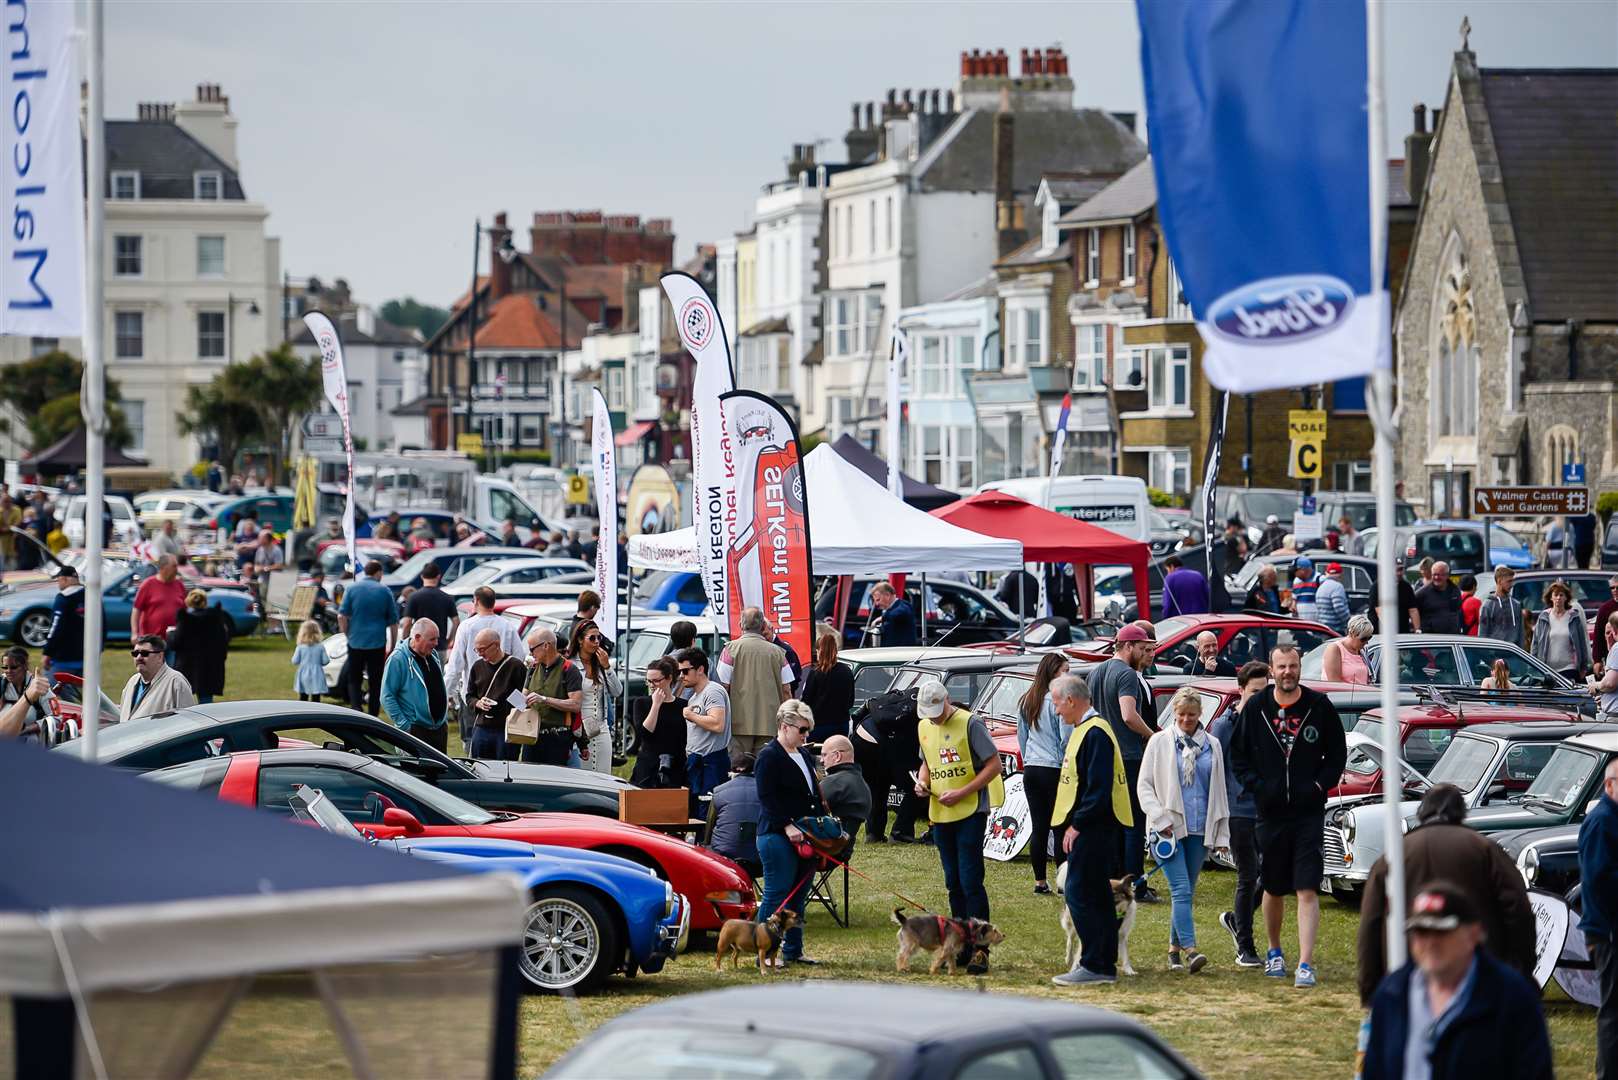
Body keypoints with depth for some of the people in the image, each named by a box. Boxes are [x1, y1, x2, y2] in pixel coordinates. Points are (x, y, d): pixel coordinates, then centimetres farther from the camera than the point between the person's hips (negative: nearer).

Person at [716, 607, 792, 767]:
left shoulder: (731, 649, -3)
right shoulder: (777, 652, 4)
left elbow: (723, 687, -5)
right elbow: (787, 691, 5)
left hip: (740, 723, -2)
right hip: (769, 723, 2)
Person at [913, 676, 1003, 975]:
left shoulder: (969, 724, -11)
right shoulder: (924, 727, 10)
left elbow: (994, 764, -11)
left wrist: (962, 793, -18)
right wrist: (922, 782, 1)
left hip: (970, 812, -7)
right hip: (940, 815, 7)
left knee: (971, 881, -11)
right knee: (954, 883, 12)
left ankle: (980, 948, -9)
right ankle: (962, 944, 19)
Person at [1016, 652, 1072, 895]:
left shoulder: (1027, 702, 10)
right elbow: (1066, 739, -14)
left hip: (1030, 770, 7)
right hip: (1055, 770, -7)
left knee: (1038, 827, 8)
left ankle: (1040, 881, 10)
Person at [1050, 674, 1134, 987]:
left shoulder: (1095, 733, -17)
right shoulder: (1084, 730, 17)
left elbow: (1099, 786, -23)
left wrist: (1077, 824, -19)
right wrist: (1075, 823, 16)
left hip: (1094, 829, -11)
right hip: (1093, 828, 11)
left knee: (1080, 895, -10)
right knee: (1098, 896, 12)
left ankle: (1094, 966, -9)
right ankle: (1105, 965, 16)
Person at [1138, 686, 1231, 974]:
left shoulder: (1211, 745, 10)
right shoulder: (1160, 742, 3)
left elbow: (1219, 791, 14)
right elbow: (1144, 785, 3)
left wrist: (1221, 834, 11)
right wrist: (1160, 819, -10)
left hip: (1198, 829, 3)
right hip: (1168, 829, -3)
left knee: (1186, 892, 7)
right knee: (1181, 890, -14)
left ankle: (1175, 950, 17)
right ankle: (1190, 950, -24)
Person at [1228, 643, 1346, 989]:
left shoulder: (1320, 706, 0)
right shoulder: (1255, 708, 2)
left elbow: (1337, 754, 8)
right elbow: (1238, 753, 10)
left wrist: (1320, 785, -5)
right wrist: (1256, 785, -4)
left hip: (1309, 813, -2)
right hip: (1270, 813, 2)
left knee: (1308, 890, -10)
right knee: (1273, 889, 14)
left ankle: (1305, 964, -13)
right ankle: (1274, 952, 35)